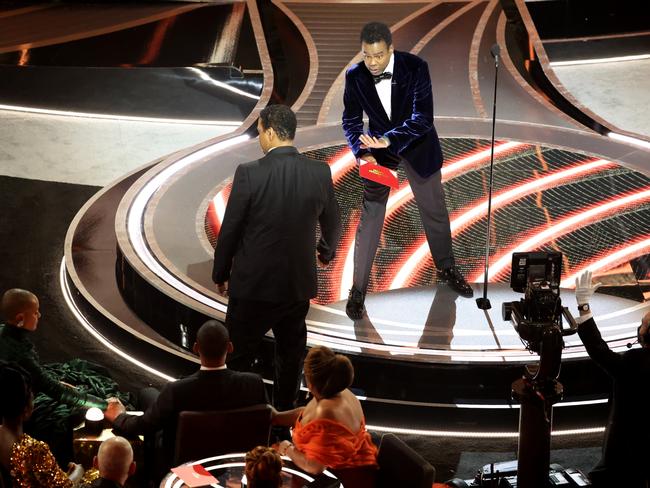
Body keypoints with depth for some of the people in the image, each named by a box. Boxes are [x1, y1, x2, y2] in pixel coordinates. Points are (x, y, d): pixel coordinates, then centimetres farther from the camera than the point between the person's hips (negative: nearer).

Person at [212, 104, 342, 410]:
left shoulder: (249, 174, -17)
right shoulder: (320, 173, -5)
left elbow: (230, 230, -10)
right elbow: (332, 225, 10)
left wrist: (220, 274, 5)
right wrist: (326, 252, 32)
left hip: (253, 284, -4)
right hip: (298, 284, 4)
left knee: (238, 361, 8)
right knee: (290, 357, 18)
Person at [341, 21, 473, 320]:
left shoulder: (415, 68, -24)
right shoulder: (355, 76, -17)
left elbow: (422, 118, -28)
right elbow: (351, 121, -8)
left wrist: (388, 139, -41)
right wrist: (363, 153, -26)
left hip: (417, 145, 0)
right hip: (379, 148, 0)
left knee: (434, 211, 15)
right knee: (370, 218, -3)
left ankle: (446, 268, 39)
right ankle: (358, 289, 7)